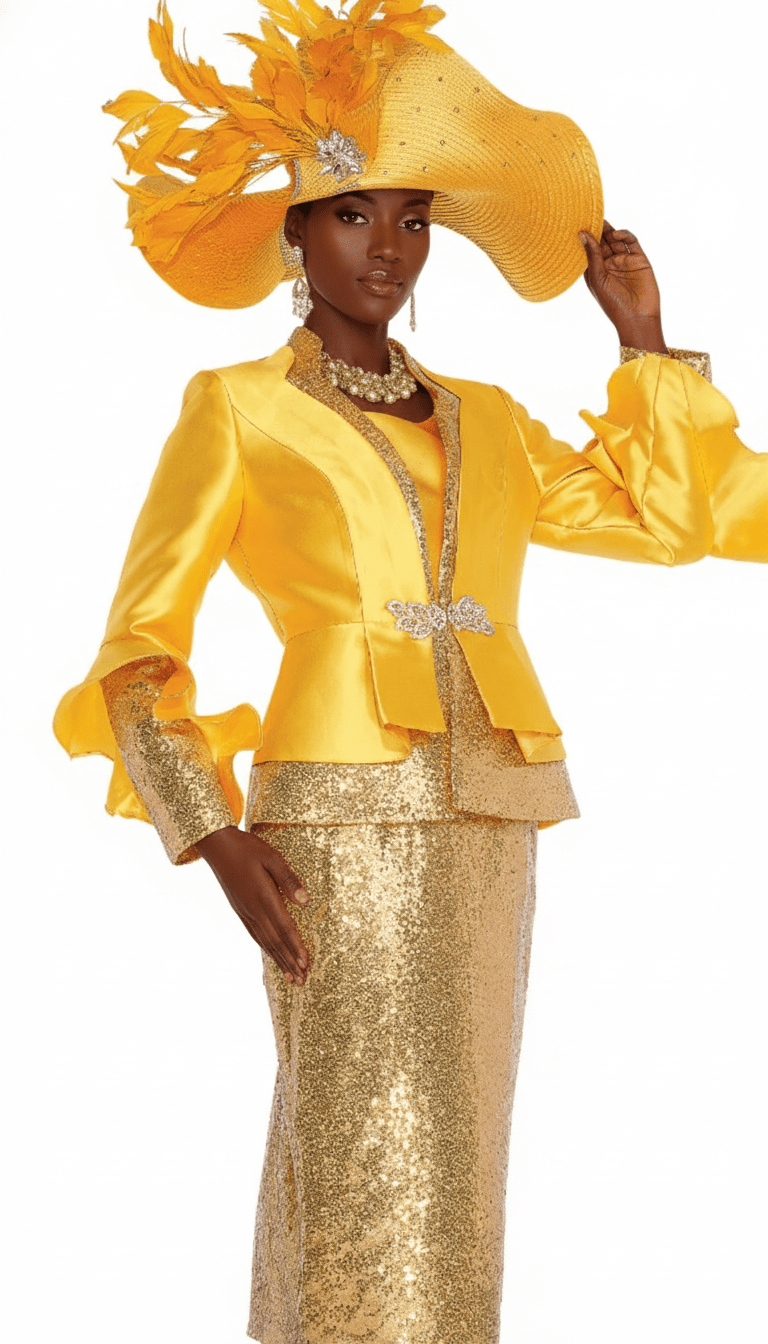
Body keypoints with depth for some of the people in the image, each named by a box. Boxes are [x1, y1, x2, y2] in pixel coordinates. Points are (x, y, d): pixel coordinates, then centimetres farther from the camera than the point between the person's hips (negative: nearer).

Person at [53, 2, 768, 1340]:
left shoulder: (484, 420, 17)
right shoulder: (236, 409, 4)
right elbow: (139, 648, 1)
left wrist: (642, 341, 19)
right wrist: (215, 835, -11)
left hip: (488, 826, 5)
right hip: (341, 823, -5)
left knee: (442, 1166, 9)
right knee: (376, 1169, -9)